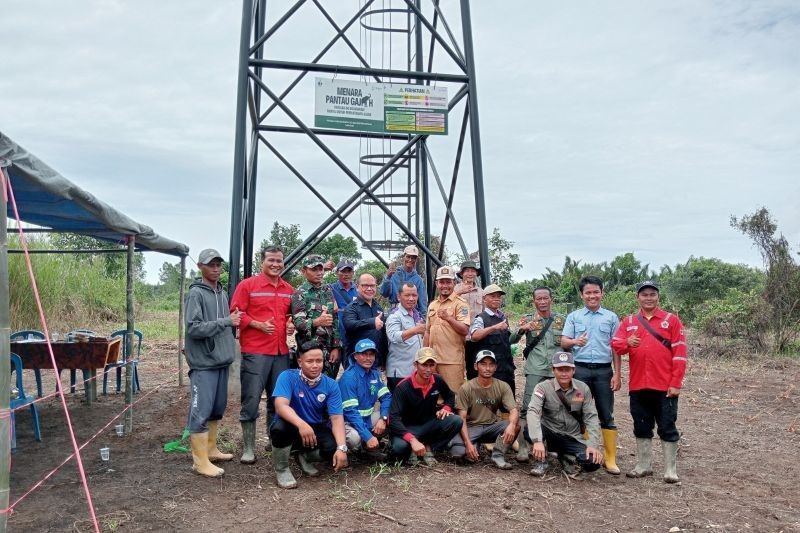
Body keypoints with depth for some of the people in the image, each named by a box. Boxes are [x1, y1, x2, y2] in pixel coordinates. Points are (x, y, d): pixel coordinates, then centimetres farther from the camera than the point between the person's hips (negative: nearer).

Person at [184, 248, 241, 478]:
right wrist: (226, 321, -20)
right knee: (201, 411, -4)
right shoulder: (196, 293, -11)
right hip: (204, 363, -8)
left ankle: (210, 449, 30)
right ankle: (200, 461, 4)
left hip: (222, 360, 8)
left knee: (218, 409, 16)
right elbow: (194, 328, -20)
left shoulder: (222, 293, 12)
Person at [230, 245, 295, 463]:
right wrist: (258, 325, -17)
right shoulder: (247, 285, -3)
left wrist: (291, 324, 3)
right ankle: (248, 448, 8)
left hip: (281, 352, 5)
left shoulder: (288, 289, 12)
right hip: (255, 352, -5)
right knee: (251, 399, -2)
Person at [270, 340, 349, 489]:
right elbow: (281, 406, -31)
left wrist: (341, 448, -32)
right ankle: (281, 469, -7)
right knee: (280, 427, -36)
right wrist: (302, 424, -50)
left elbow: (337, 418, -16)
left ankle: (306, 457, 9)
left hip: (317, 429, 2)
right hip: (293, 427, -2)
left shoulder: (331, 385, -9)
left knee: (335, 449, -26)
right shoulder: (288, 377, -17)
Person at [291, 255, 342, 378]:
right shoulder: (299, 293, -4)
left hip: (329, 349, 5)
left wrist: (336, 347, 3)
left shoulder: (328, 291, 12)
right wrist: (316, 322, -35)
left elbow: (335, 320, 11)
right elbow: (298, 322, -15)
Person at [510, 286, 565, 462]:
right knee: (528, 408, -6)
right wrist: (521, 330, -26)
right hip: (535, 371, -2)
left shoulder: (562, 320, 9)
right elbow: (512, 340, -6)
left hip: (557, 371, 3)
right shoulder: (528, 319, 3)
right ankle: (522, 446, 0)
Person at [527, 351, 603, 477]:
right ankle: (541, 462, -6)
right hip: (550, 435, -3)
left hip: (573, 438, 3)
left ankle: (565, 456, 13)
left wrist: (593, 445, -17)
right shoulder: (543, 387, -14)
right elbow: (533, 412, -28)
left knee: (593, 462, -22)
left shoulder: (583, 389, -4)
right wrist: (537, 441, -42)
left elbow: (591, 417, -3)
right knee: (531, 429, -34)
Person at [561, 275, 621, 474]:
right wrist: (575, 342, -22)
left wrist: (617, 374, 1)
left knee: (607, 415, 2)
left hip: (604, 370, 0)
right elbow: (564, 342, 1)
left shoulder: (611, 317, 9)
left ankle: (610, 459, 9)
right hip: (580, 369, 0)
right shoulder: (573, 317, 8)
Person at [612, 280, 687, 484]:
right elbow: (615, 345, -1)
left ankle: (671, 470, 14)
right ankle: (643, 466, 25)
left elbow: (680, 353, -4)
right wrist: (627, 343, -24)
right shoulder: (628, 322, 8)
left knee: (667, 428, 4)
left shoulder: (672, 320, 0)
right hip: (638, 385, 3)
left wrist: (676, 383, -9)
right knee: (641, 427, 13)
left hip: (665, 386, -3)